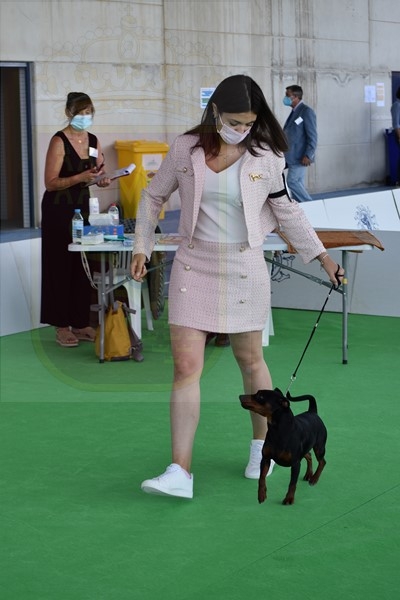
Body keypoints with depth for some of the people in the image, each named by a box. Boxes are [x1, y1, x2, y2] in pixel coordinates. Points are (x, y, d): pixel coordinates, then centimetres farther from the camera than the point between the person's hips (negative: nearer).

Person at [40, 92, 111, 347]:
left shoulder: (94, 141, 6)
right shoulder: (59, 141, -12)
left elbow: (98, 174, 15)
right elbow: (51, 183, -16)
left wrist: (103, 179, -8)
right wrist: (81, 177, -27)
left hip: (82, 208, 6)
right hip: (58, 210, -6)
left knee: (82, 265, 6)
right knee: (60, 266, -1)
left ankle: (80, 323, 15)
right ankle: (62, 326, 5)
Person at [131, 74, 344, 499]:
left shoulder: (266, 157, -4)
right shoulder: (185, 149, -3)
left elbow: (287, 211, 8)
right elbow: (154, 197, 10)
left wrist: (322, 257, 9)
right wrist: (141, 248, 5)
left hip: (244, 269, 0)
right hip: (193, 267, 1)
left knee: (250, 361, 12)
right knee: (185, 366, -7)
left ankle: (262, 445, 36)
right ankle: (180, 472, -6)